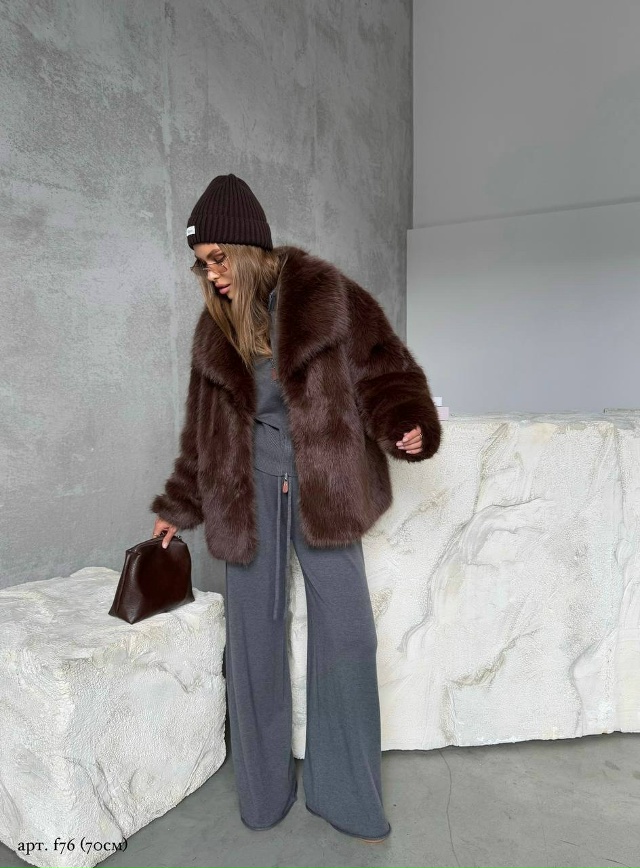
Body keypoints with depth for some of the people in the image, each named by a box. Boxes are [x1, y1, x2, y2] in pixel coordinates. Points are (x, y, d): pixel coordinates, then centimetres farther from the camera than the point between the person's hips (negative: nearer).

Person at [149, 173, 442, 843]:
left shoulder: (326, 297, -3)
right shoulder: (216, 327, 8)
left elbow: (384, 370, -1)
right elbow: (202, 428, 15)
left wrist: (406, 425, -22)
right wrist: (177, 509, 20)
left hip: (321, 486, -2)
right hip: (248, 491, 3)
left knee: (345, 637, 2)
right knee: (254, 638, 7)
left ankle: (346, 796, 24)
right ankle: (264, 792, 28)